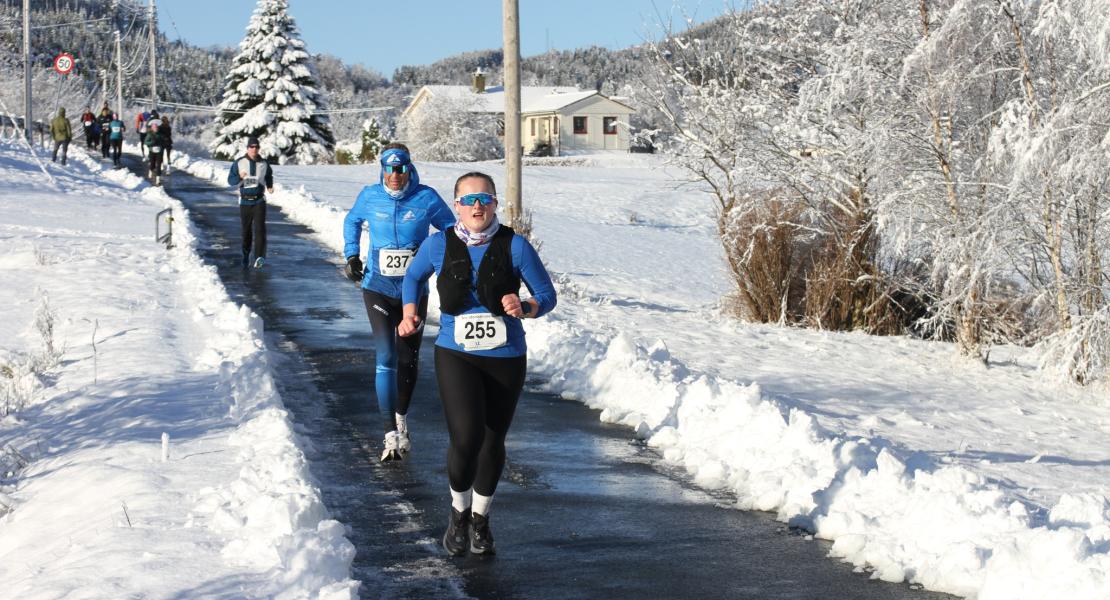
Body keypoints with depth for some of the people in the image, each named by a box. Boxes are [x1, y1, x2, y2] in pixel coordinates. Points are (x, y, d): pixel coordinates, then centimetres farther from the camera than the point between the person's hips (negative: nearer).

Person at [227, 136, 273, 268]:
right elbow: (230, 180, -2)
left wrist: (269, 187, 5)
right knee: (246, 231, 7)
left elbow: (269, 176, 23)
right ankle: (246, 256, 25)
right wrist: (240, 177, -21)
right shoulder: (239, 163, -2)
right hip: (245, 201, 0)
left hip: (259, 201, 0)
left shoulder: (264, 163, 3)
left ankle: (260, 257, -24)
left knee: (259, 228, -16)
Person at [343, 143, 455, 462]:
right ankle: (391, 434, -13)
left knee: (408, 358, 11)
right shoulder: (370, 196, -3)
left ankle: (401, 417, 34)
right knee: (385, 358, -12)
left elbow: (450, 228, 7)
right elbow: (352, 221, 18)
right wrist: (352, 255, 7)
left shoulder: (426, 198, -7)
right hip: (378, 288, -1)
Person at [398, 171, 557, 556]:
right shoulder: (439, 245, -2)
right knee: (466, 437, -18)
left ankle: (480, 517, 35)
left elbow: (547, 296, -1)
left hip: (506, 358, 1)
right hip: (456, 356, -1)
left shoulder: (515, 246, -7)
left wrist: (525, 308, -22)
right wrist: (409, 314, 4)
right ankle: (459, 511, 10)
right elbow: (413, 276, 18)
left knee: (493, 441, 11)